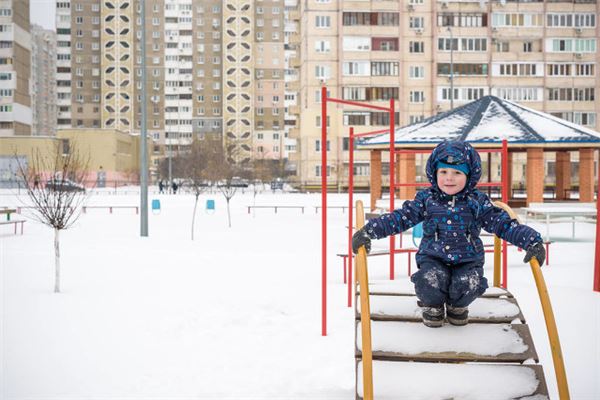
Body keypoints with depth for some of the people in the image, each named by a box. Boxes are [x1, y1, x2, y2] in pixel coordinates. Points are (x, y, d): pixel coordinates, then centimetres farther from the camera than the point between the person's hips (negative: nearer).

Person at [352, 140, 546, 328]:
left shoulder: (477, 201, 0)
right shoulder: (426, 199, 0)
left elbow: (502, 224, -2)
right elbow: (401, 217, -5)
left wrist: (532, 240, -15)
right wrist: (369, 231, -17)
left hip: (468, 260, 1)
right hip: (433, 258, -1)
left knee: (469, 284, -29)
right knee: (430, 280, -31)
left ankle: (457, 306, 11)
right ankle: (432, 306, 7)